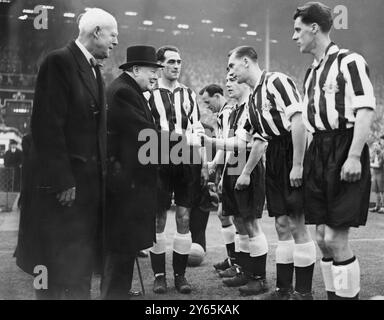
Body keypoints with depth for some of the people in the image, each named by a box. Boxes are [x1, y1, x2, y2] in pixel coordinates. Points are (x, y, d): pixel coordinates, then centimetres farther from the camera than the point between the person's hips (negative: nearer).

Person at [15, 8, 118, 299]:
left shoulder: (94, 69, 15)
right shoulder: (59, 62, -11)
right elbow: (47, 126, -17)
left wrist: (102, 172, 10)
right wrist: (61, 181, -21)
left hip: (90, 181, 8)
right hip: (64, 183, -8)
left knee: (83, 263, 14)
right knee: (60, 263, 0)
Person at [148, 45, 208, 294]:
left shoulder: (189, 95, 14)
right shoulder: (149, 94, 2)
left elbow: (198, 131, 14)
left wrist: (204, 164, 9)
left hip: (187, 163, 3)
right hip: (160, 163, -3)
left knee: (184, 218, 3)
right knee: (159, 218, 1)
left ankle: (180, 274, 12)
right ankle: (159, 275, 11)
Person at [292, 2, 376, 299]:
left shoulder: (350, 61, -5)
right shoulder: (311, 73, 19)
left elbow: (365, 110, -12)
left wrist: (354, 156, -19)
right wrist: (301, 162, 17)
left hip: (344, 150, -8)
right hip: (318, 151, 8)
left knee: (336, 239, -9)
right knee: (323, 237, 8)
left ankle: (348, 294, 4)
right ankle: (333, 293, 19)